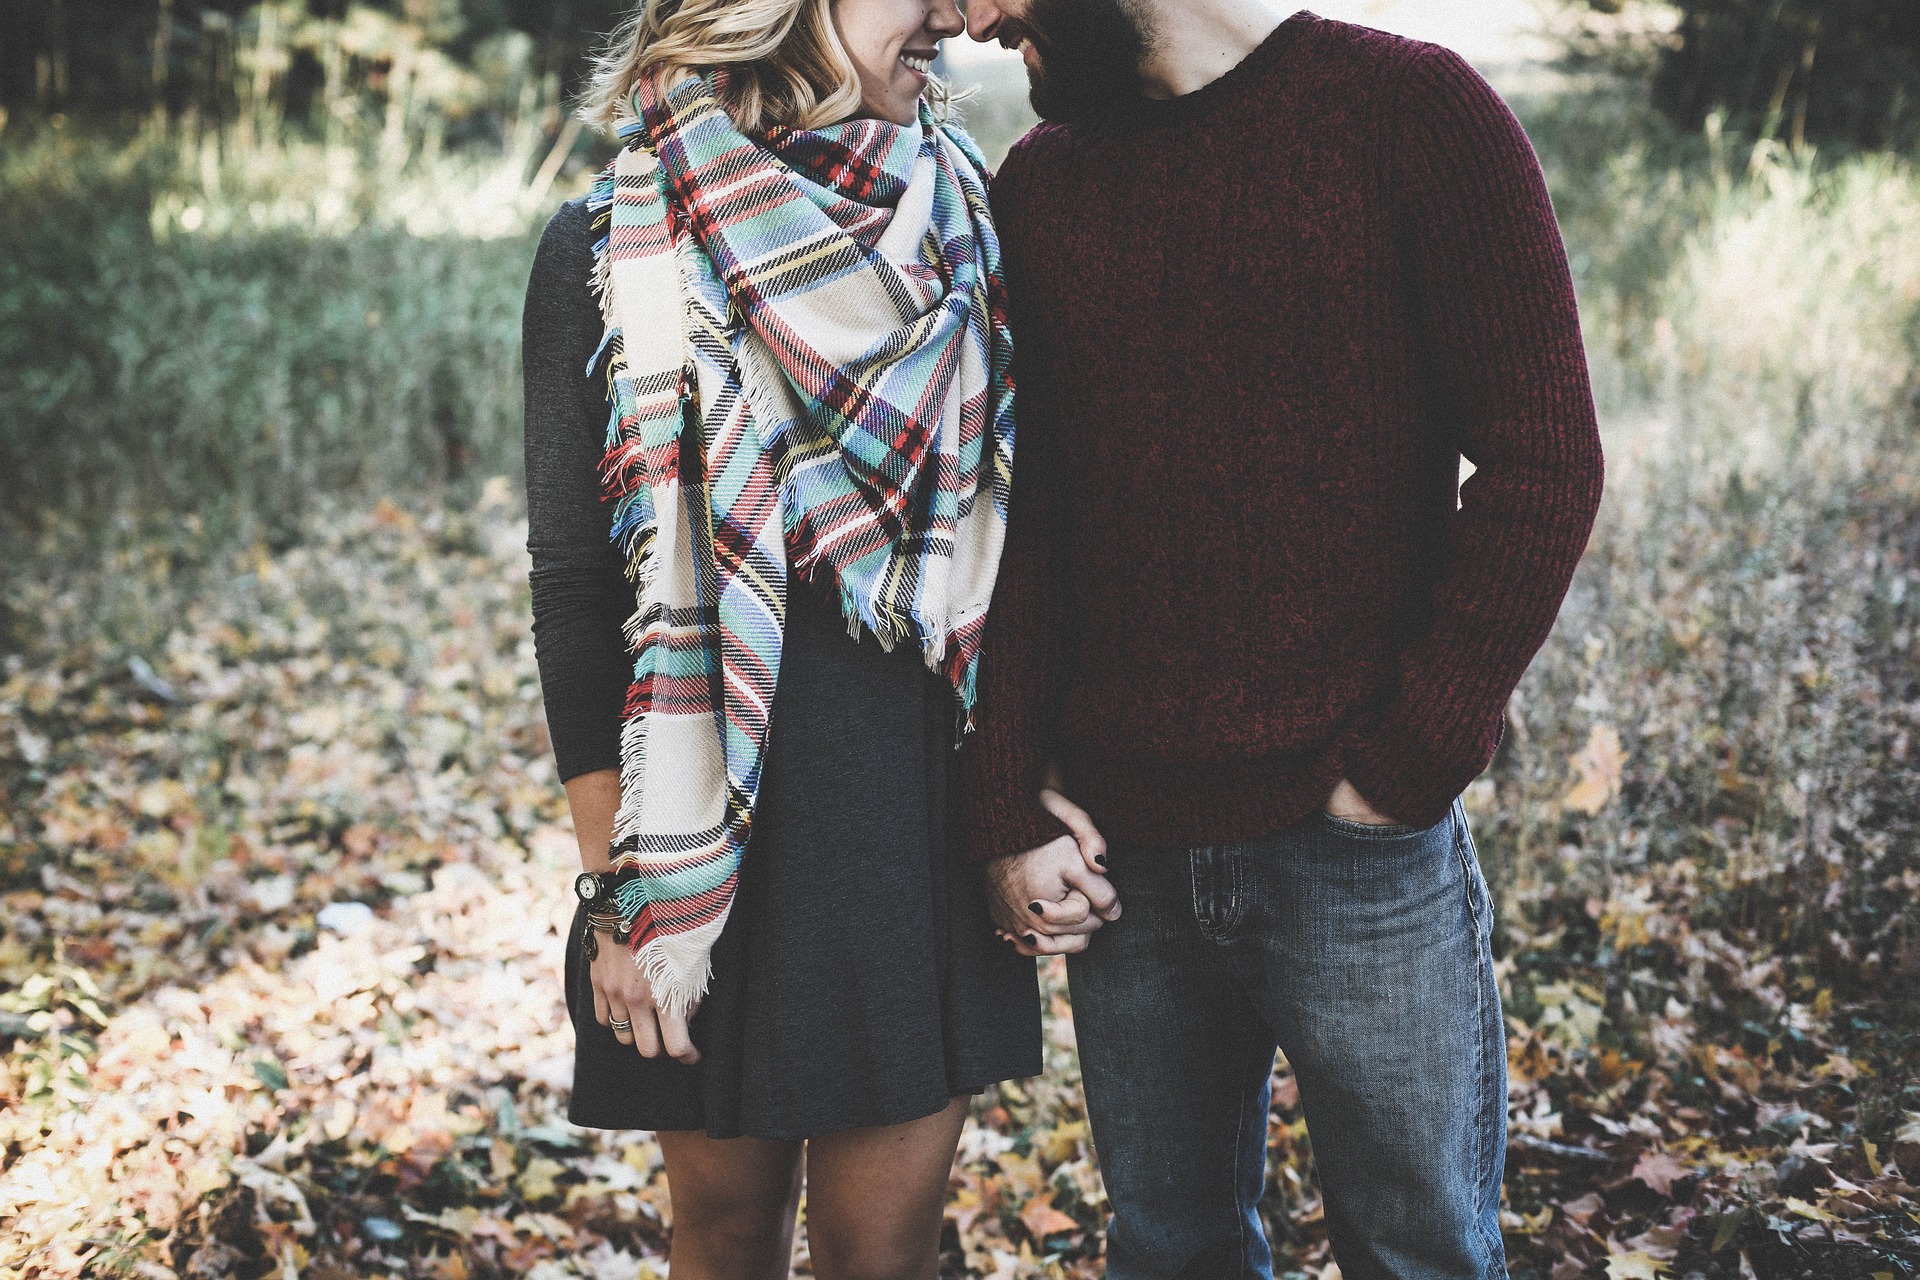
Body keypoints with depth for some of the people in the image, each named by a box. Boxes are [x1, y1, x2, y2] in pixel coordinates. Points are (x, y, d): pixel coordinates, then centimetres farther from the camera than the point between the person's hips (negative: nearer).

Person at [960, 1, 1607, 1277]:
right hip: (1121, 850, 4)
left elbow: (1541, 463, -8)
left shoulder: (1410, 109, -5)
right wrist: (1006, 810, -1)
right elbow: (1025, 517, 7)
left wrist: (1408, 767, -12)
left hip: (1358, 850, -3)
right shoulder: (1040, 185, 9)